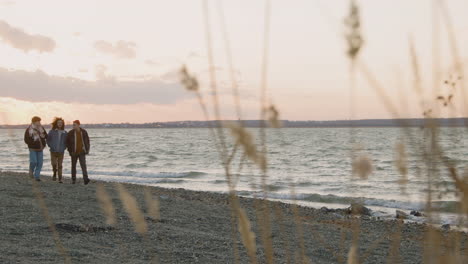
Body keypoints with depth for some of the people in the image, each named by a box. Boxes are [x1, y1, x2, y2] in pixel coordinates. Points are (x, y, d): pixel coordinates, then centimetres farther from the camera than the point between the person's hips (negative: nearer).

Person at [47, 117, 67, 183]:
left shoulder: (64, 133, 5)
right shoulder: (52, 131, 1)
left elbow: (66, 141, 14)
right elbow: (48, 140, 7)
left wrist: (64, 147, 2)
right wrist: (51, 146, -4)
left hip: (61, 152, 1)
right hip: (53, 151, -1)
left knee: (60, 165, 0)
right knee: (54, 164, -12)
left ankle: (60, 179, 5)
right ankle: (54, 174, 18)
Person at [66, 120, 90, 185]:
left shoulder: (84, 132, 0)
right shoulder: (70, 133, -4)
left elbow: (87, 141, 9)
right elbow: (67, 142, 2)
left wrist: (87, 150, 2)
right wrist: (70, 151, -4)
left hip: (82, 152, -1)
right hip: (74, 153, 1)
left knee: (83, 165, -12)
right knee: (73, 166, 10)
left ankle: (85, 179, -20)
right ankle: (73, 179, 21)